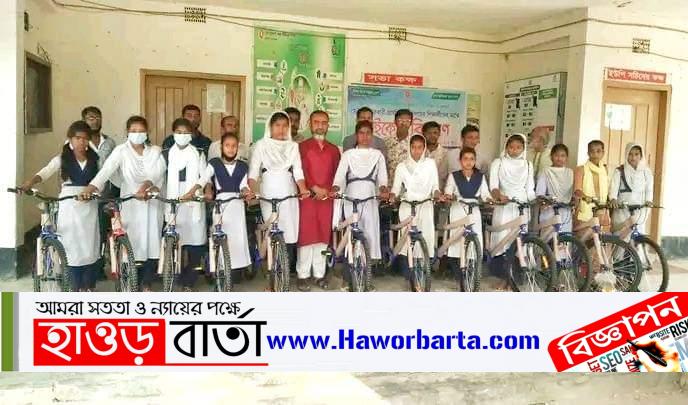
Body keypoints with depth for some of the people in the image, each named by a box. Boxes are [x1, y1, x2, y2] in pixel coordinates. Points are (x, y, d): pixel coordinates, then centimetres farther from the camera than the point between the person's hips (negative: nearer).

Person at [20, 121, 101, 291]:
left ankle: (89, 287, 17)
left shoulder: (94, 159, 5)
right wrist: (30, 182, -35)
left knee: (90, 246, 4)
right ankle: (76, 287, 15)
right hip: (69, 207, -1)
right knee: (71, 246, 2)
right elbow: (46, 171, -18)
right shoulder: (62, 159, -2)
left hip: (89, 207, 1)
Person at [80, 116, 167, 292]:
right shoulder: (121, 151, -4)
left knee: (152, 245, 4)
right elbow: (106, 171, -18)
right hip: (131, 205, -2)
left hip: (152, 204, 2)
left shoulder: (156, 151, 4)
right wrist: (90, 188, -35)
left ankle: (147, 286, 22)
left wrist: (147, 185, -28)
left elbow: (159, 172, -9)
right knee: (132, 246, -1)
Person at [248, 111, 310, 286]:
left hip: (288, 193, 1)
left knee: (290, 232, -6)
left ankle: (289, 271, 4)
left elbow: (298, 171, 5)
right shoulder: (261, 145, 9)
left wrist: (303, 189, -13)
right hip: (269, 194, -1)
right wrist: (252, 191, -17)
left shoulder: (293, 146, 14)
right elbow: (253, 171, 0)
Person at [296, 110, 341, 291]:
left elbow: (337, 174, 10)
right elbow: (301, 171, -7)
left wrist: (330, 191, -6)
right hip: (307, 196, -3)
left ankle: (319, 274, 14)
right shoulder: (302, 146, 3)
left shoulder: (334, 149, 14)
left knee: (323, 235, 6)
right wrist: (316, 188, -16)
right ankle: (302, 275, 5)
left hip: (326, 198, 4)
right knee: (306, 235, -3)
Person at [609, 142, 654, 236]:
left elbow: (649, 189, 5)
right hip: (621, 209, -2)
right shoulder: (619, 171, 2)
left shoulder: (646, 172, 9)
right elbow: (613, 187, -8)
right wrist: (613, 199, -27)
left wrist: (648, 200, -14)